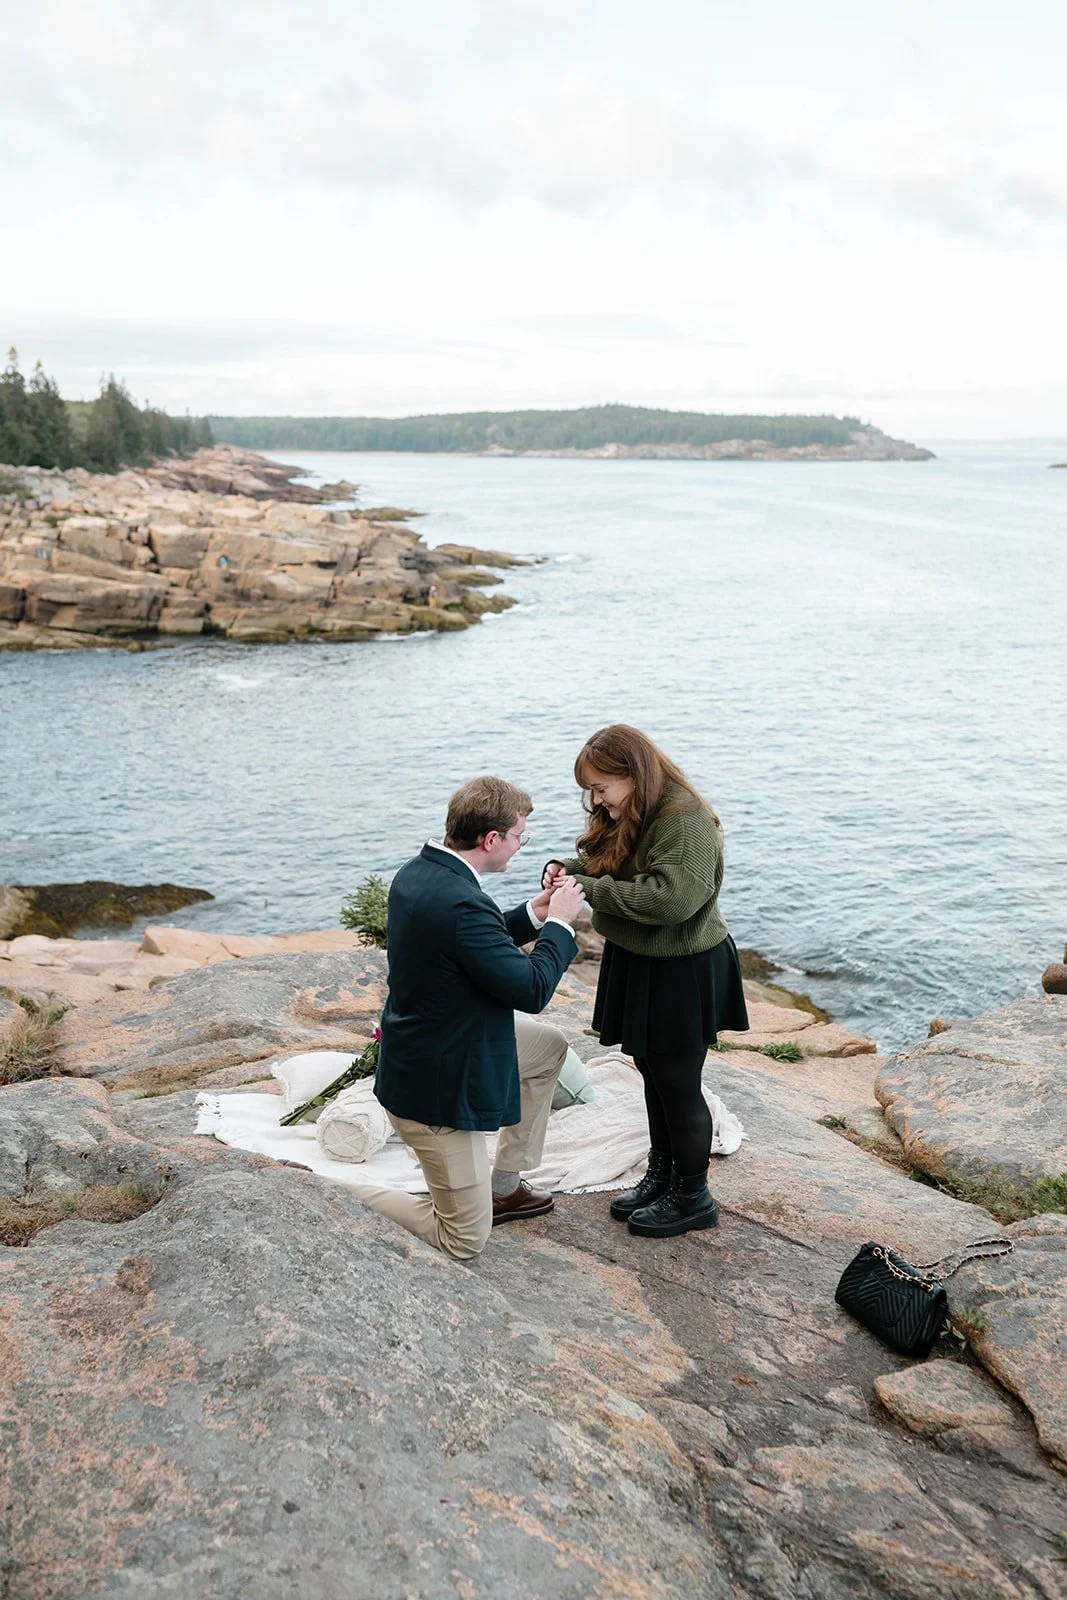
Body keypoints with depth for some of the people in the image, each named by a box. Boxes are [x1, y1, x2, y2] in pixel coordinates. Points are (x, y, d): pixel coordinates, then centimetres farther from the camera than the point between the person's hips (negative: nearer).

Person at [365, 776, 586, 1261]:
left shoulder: (416, 873, -2)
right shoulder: (459, 903, -32)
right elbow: (532, 989, -25)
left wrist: (533, 915, 6)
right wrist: (560, 921, -11)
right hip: (436, 1084, -10)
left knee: (551, 1046, 27)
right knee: (464, 1241, 4)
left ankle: (503, 1185, 34)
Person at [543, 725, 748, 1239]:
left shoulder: (686, 821, -24)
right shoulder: (627, 816, 5)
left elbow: (671, 898, -34)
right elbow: (600, 865, 18)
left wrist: (589, 889, -27)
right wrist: (566, 869, -5)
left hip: (683, 974, -9)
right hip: (638, 964, 9)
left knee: (678, 1082, 4)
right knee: (652, 1071, 19)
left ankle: (692, 1197, 21)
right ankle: (660, 1176, 36)